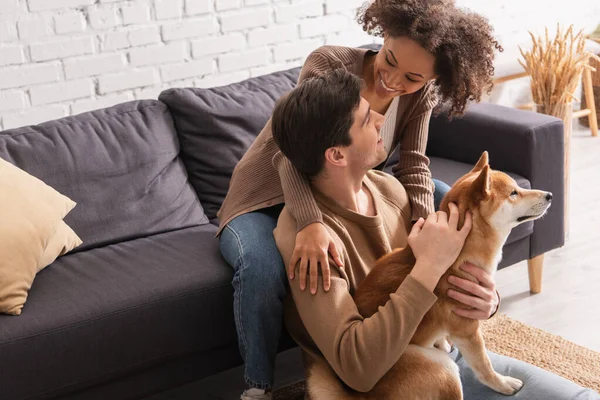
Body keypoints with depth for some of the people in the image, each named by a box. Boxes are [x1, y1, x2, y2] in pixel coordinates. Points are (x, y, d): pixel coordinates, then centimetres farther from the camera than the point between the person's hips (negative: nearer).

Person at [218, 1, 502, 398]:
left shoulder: (419, 94, -9)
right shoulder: (329, 64, -26)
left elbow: (414, 166, -15)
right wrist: (311, 223, -56)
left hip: (343, 196, 6)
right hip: (267, 201, -5)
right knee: (262, 270, -38)